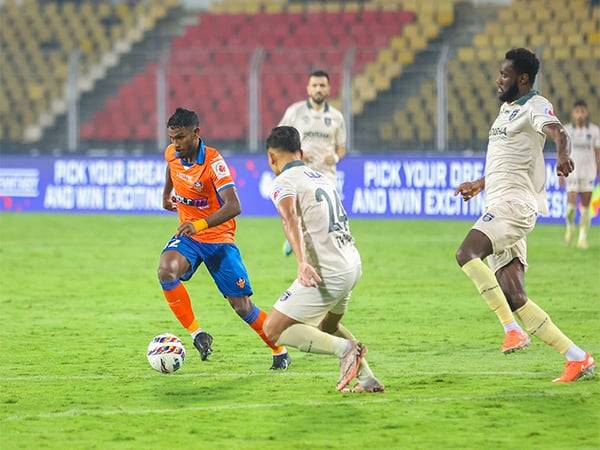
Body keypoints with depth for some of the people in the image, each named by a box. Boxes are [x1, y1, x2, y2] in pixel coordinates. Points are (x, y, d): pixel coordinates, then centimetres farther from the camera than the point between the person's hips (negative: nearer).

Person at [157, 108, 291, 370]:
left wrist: (200, 225, -48)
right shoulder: (172, 153, -6)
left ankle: (280, 351, 20)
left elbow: (233, 206, -35)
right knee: (166, 270, -29)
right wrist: (166, 194, 27)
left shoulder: (213, 162, -24)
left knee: (242, 306, -2)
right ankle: (197, 334, -19)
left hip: (218, 238, -4)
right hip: (187, 235, 4)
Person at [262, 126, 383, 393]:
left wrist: (302, 263, -39)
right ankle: (367, 379, 20)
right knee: (327, 326, 31)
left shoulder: (283, 182, -7)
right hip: (352, 263, 8)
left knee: (273, 329, -3)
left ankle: (344, 348, -16)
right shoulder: (320, 177, 19)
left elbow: (291, 220, -25)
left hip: (327, 271, -8)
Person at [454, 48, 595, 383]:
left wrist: (563, 155, -48)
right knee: (515, 298, -1)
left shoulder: (535, 106, -5)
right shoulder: (508, 109, 24)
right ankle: (578, 359, -1)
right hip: (499, 205, 9)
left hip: (514, 204, -9)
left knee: (466, 253, -29)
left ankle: (512, 329, -28)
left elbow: (557, 132, -28)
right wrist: (480, 184, 44)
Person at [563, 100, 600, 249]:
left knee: (585, 206, 0)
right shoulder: (567, 130, 1)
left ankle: (583, 238, 7)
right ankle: (570, 226, 20)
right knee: (571, 205, -10)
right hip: (572, 171, -1)